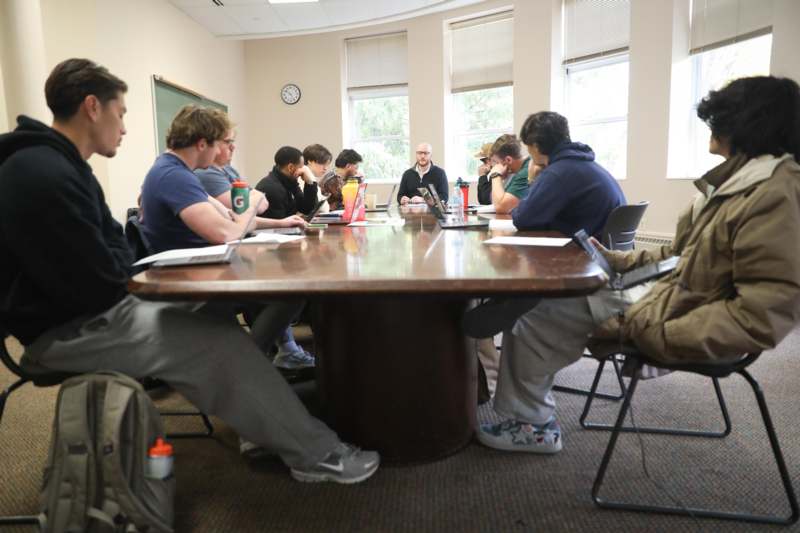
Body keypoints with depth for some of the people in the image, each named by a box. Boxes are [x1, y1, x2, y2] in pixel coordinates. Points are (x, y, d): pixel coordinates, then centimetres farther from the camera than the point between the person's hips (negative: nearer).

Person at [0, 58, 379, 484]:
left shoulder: (55, 163, 12)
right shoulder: (47, 176, -24)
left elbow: (109, 248, 16)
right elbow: (103, 282, -24)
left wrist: (117, 260, -5)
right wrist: (120, 261, -3)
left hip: (88, 309, 11)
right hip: (67, 328, -11)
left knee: (213, 318, 6)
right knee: (219, 345, -18)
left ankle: (269, 429, 11)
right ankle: (316, 455, -5)